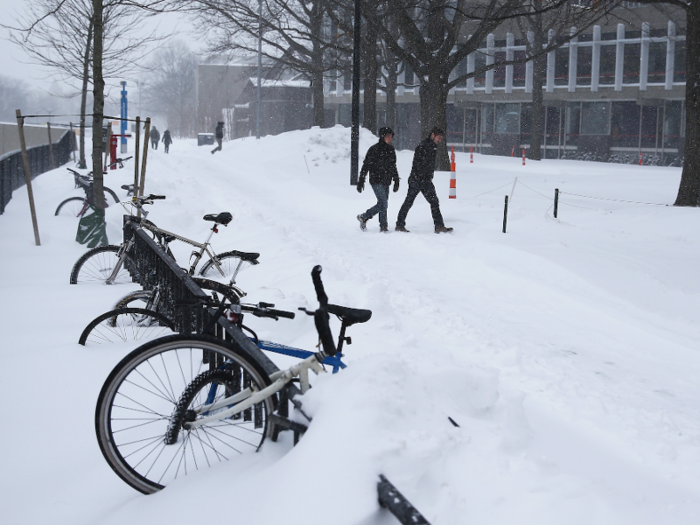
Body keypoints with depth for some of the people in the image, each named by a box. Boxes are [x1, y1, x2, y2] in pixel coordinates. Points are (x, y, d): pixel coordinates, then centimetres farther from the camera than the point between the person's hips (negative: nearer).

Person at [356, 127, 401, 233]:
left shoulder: (391, 150, 11)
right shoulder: (374, 149, -10)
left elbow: (393, 166, 22)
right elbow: (366, 165, -8)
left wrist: (396, 180, 18)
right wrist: (361, 181, -10)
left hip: (386, 181, 6)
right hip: (376, 180, -6)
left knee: (383, 204, 7)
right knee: (383, 204, -12)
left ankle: (383, 227, 12)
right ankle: (364, 217, 3)